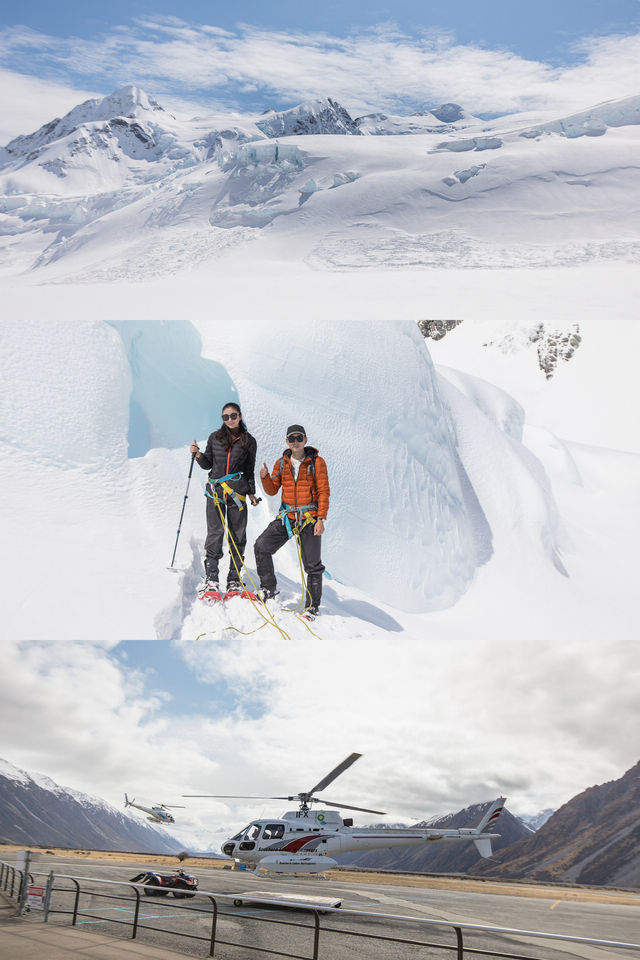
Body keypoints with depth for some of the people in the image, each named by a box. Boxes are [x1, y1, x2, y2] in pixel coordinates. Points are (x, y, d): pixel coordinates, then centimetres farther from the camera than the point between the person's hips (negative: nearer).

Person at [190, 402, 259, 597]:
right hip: (215, 491, 0)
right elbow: (208, 464, 15)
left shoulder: (249, 441, 8)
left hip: (238, 492, 0)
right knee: (215, 533, -9)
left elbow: (249, 470, 14)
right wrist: (198, 455, -4)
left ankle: (234, 581, 6)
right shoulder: (215, 437, 10)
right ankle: (210, 579, -8)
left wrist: (251, 492, 9)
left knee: (238, 536, 0)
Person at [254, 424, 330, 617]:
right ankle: (269, 587, 10)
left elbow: (324, 492, -5)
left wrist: (321, 518, -14)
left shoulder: (316, 462, -2)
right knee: (261, 546, -8)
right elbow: (272, 491, 12)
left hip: (310, 519, -4)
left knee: (312, 565, 0)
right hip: (286, 517, 4)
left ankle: (312, 606, 11)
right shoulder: (281, 463, 9)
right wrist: (265, 477, -9)